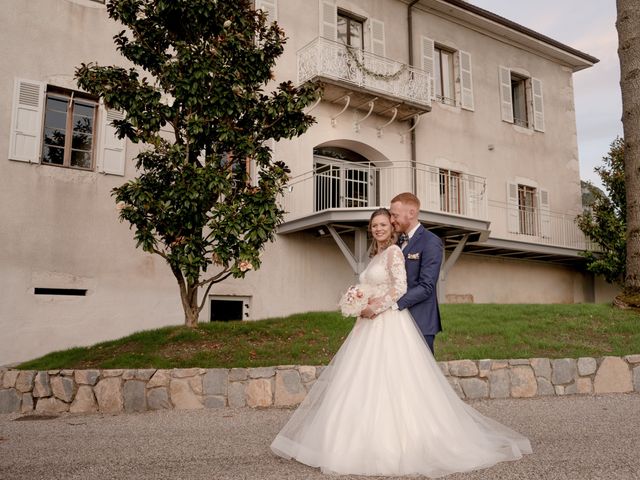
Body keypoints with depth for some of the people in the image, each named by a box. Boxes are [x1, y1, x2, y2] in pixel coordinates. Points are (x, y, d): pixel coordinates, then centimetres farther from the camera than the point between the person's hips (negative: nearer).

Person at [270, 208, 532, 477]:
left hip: (390, 325, -9)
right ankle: (373, 442, 15)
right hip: (372, 326, 9)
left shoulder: (393, 251, -7)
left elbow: (400, 288, -17)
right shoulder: (376, 255, 19)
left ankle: (394, 445, 2)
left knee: (389, 384, -7)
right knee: (366, 386, 8)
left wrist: (374, 306, -14)